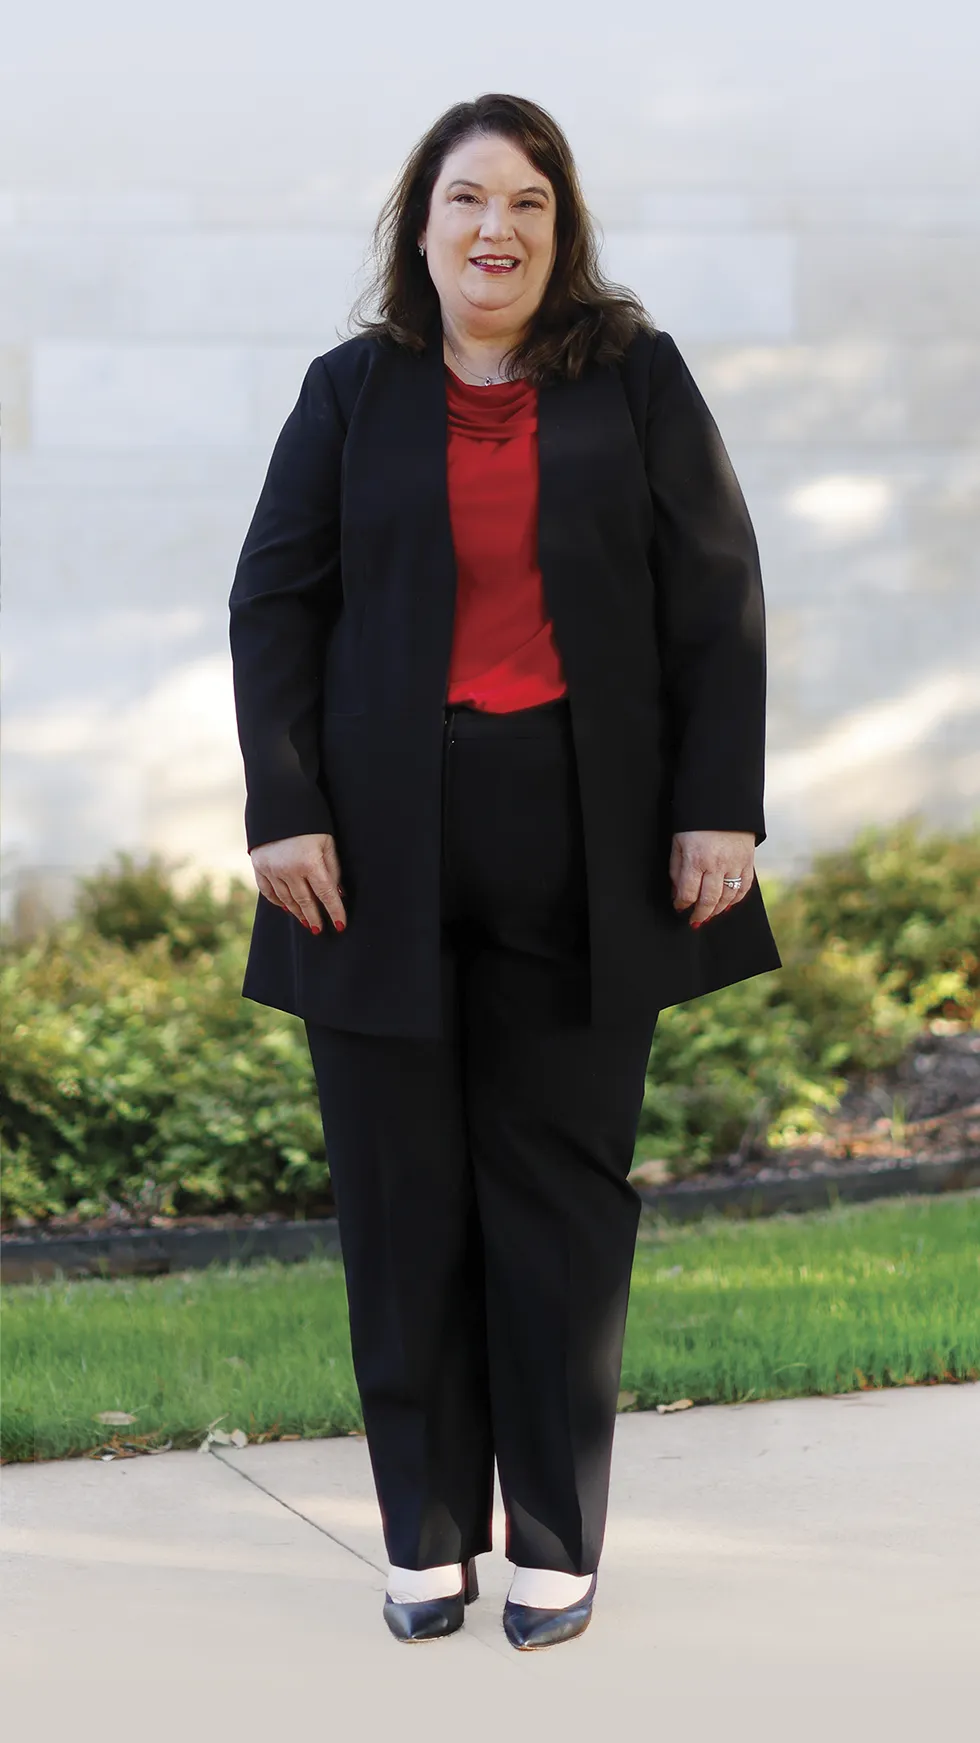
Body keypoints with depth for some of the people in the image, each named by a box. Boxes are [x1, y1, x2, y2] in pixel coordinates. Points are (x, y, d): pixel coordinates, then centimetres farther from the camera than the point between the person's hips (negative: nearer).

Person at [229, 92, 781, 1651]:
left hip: (578, 851, -1)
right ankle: (428, 1535, 14)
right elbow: (274, 602, 5)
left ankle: (558, 1537, 13)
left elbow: (716, 600, 4)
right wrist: (282, 808, -5)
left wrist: (721, 807, -4)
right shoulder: (353, 392, 8)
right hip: (389, 845, 1)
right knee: (403, 1196, 4)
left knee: (561, 1187, 3)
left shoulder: (636, 378, 7)